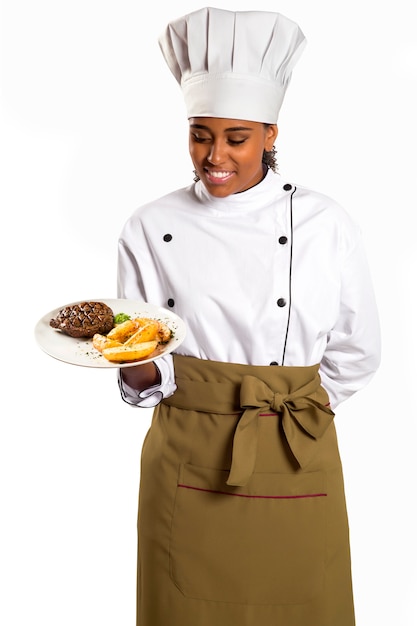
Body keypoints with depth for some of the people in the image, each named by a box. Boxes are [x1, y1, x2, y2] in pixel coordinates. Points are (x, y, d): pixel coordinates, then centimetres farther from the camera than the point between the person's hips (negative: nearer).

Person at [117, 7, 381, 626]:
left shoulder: (325, 225, -3)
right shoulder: (150, 229, -1)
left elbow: (356, 354, 5)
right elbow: (142, 373, 2)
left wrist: (288, 411, 1)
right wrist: (142, 367, -18)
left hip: (294, 465, 0)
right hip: (188, 461, 0)